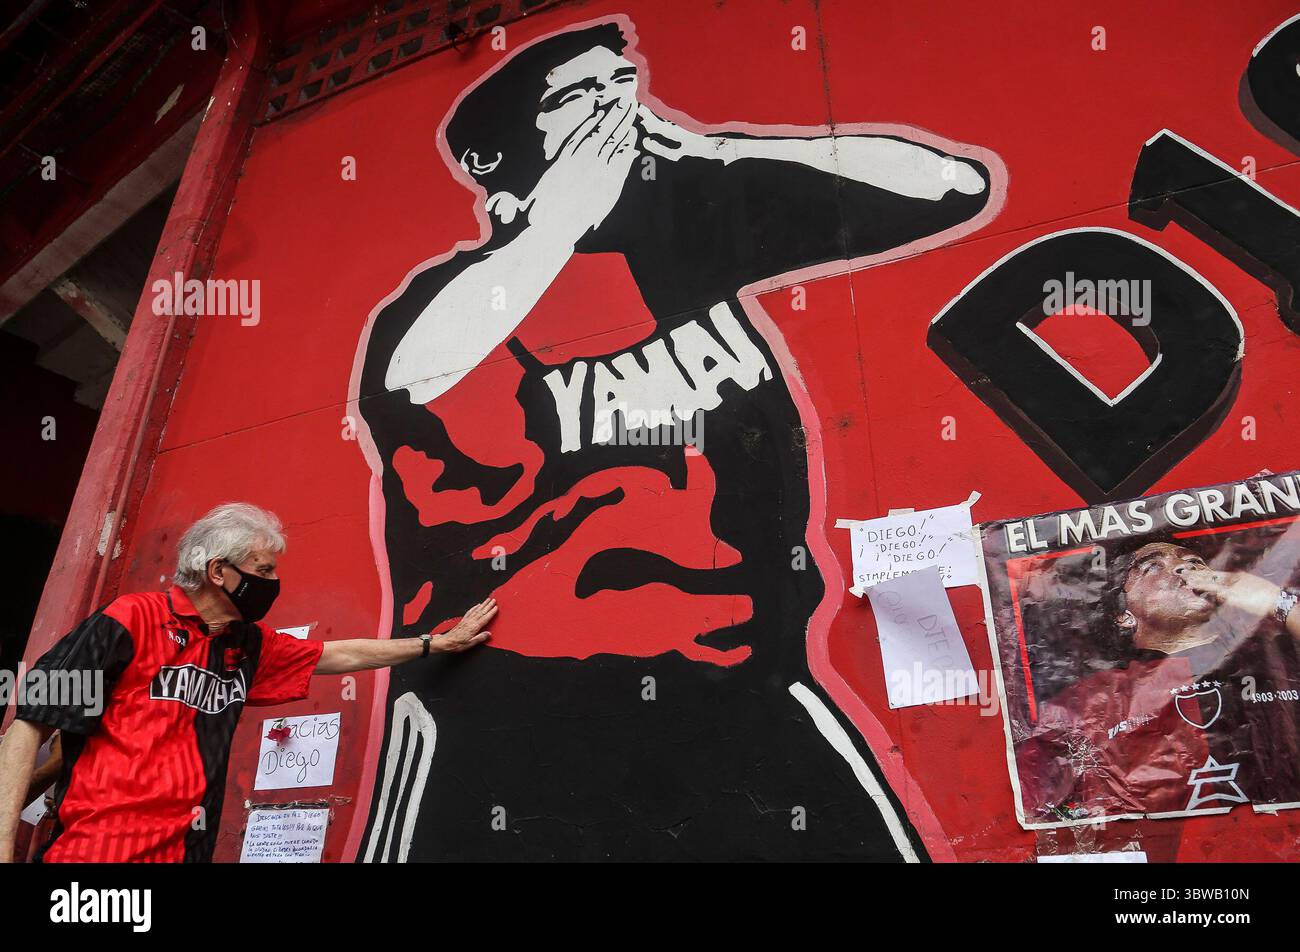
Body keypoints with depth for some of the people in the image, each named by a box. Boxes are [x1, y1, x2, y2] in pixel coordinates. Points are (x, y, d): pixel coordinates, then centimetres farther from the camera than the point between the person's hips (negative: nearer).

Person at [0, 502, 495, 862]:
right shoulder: (133, 619, -10)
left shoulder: (249, 646, 10)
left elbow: (341, 655, 19)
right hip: (93, 849, -7)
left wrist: (439, 643, 24)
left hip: (184, 849, 7)